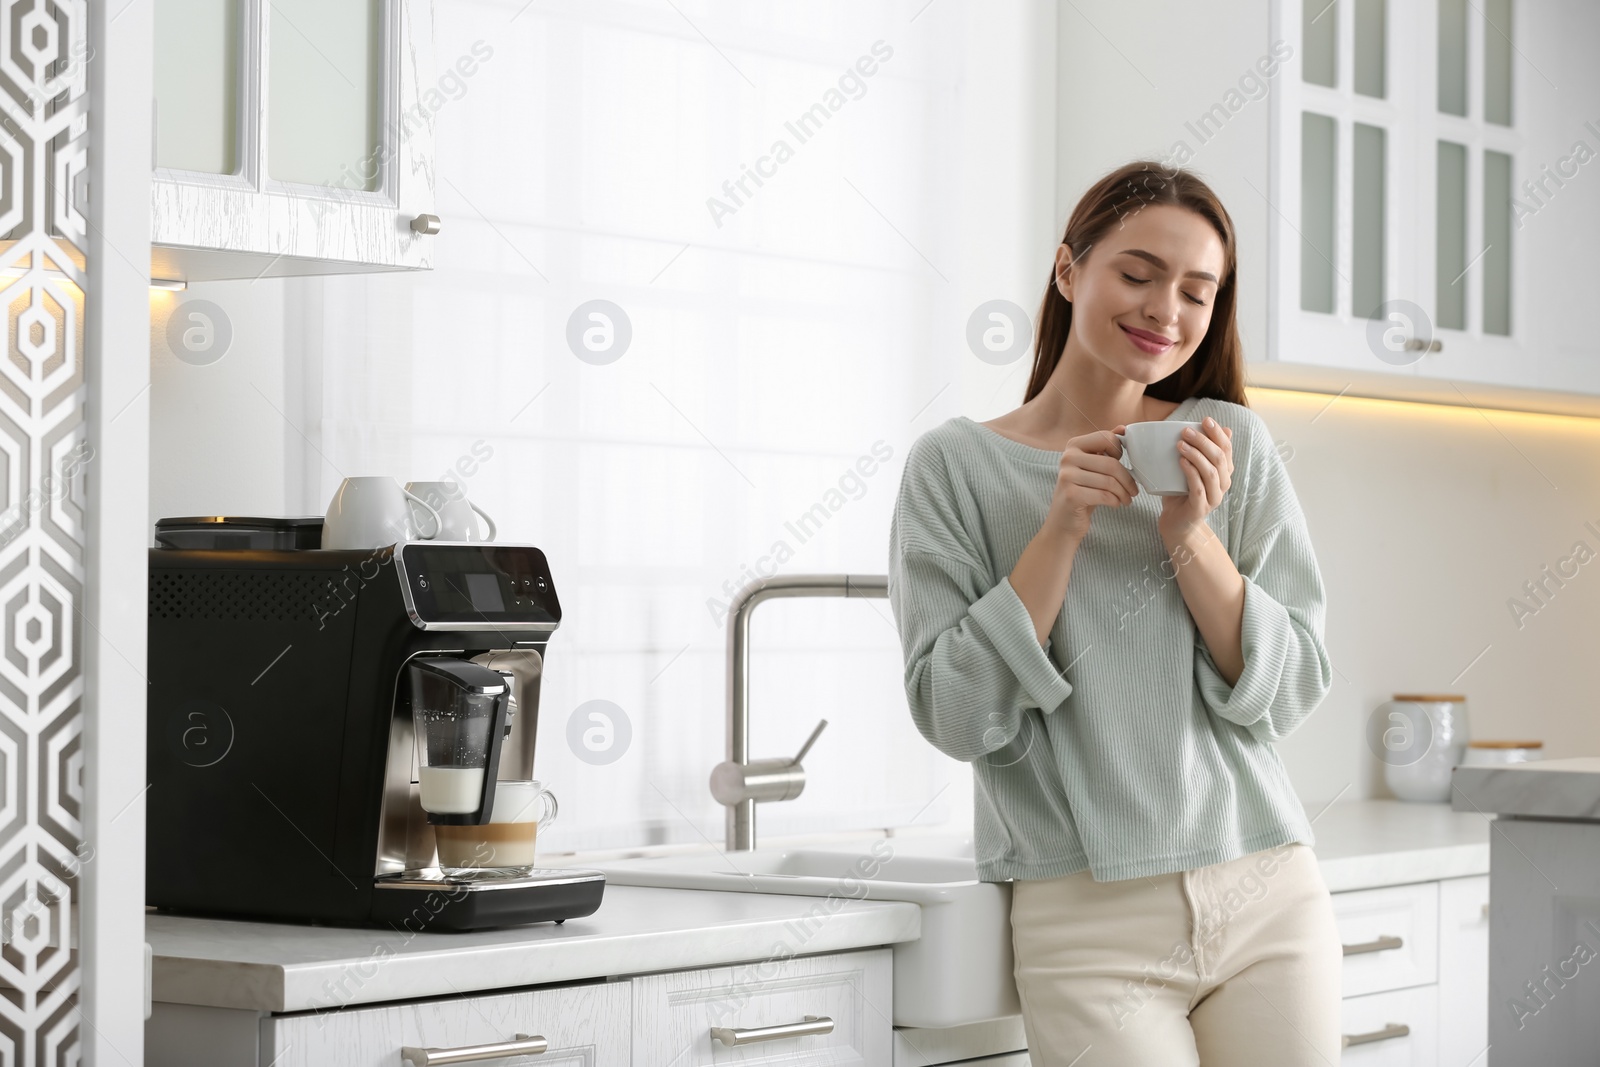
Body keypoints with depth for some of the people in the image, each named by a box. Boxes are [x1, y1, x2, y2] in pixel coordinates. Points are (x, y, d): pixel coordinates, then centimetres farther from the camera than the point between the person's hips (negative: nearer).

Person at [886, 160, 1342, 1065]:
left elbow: (1288, 694, 2)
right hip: (1091, 921, -2)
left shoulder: (1235, 446, 6)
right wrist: (1060, 529, -12)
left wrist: (1192, 538, -11)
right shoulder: (955, 465, 1)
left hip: (1266, 897, 2)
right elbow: (959, 716, -6)